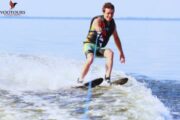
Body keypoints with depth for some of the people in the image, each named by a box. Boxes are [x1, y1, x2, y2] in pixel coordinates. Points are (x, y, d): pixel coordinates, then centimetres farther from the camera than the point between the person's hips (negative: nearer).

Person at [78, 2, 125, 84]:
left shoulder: (112, 23, 6)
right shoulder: (98, 20, -13)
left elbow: (116, 38, 16)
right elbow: (97, 25, -36)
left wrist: (121, 53, 17)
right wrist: (99, 30, -60)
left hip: (100, 48, 5)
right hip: (89, 44, -5)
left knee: (110, 53, -26)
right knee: (90, 59, -34)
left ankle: (107, 77, -29)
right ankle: (80, 80, -20)